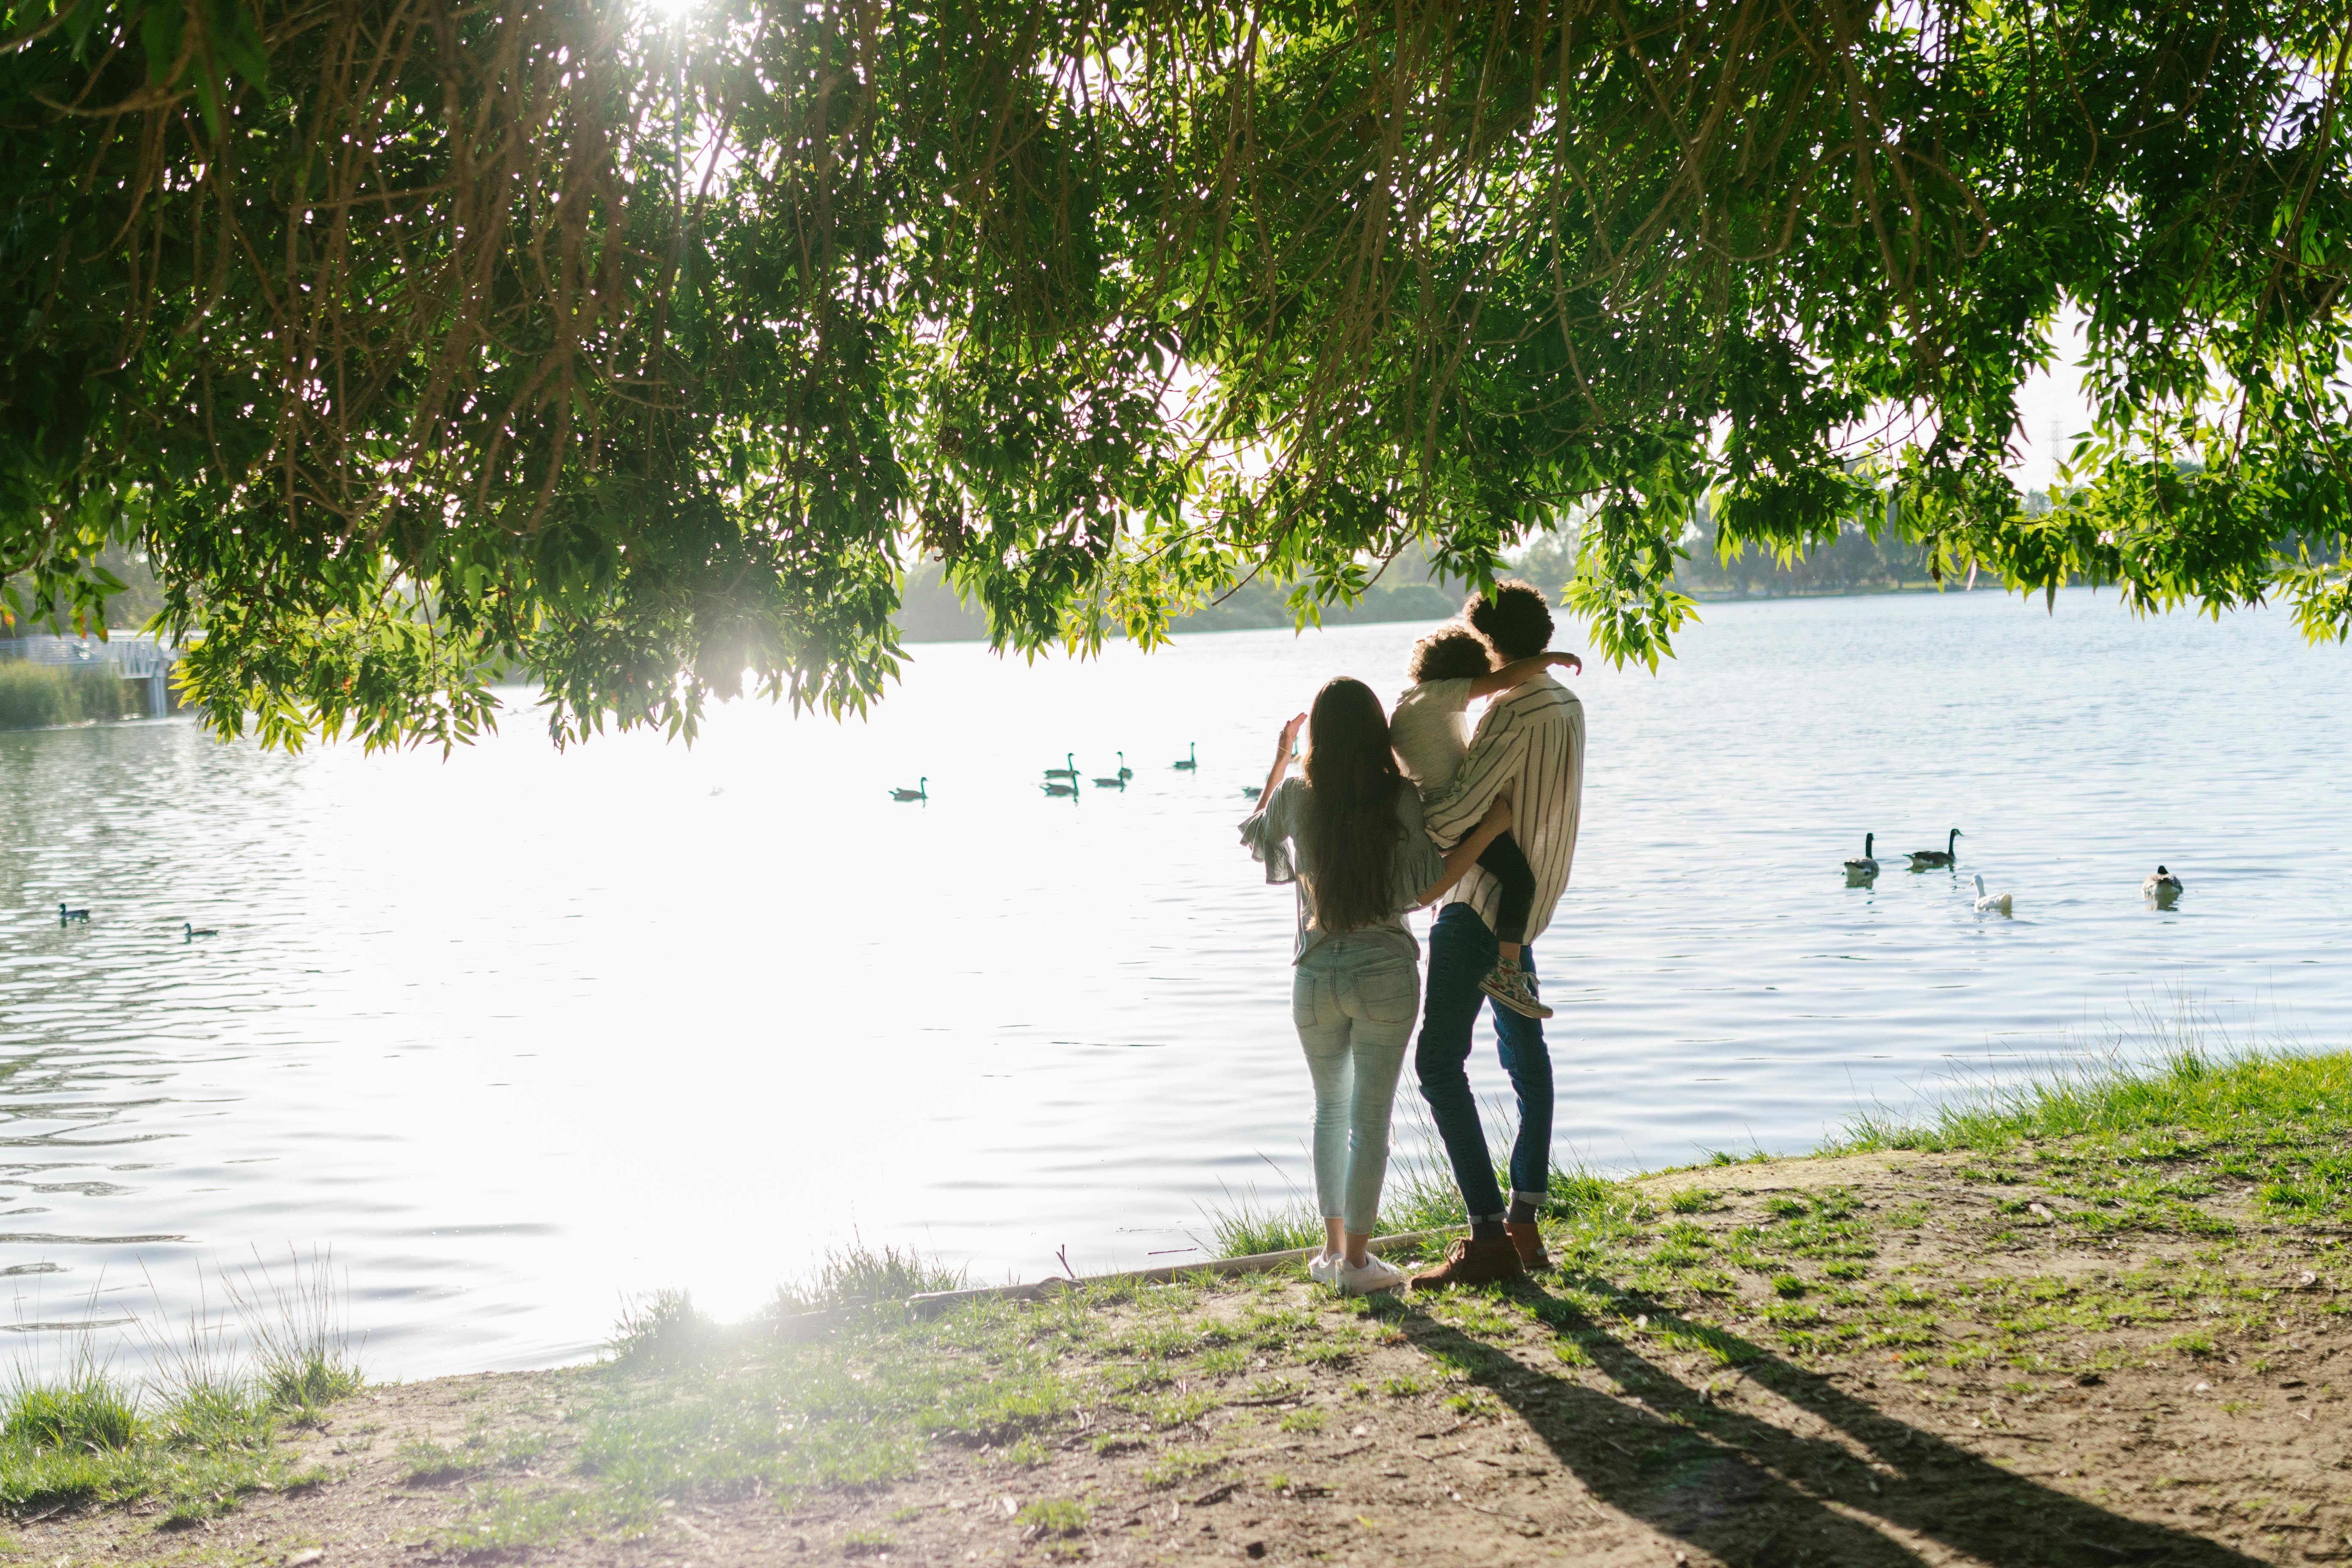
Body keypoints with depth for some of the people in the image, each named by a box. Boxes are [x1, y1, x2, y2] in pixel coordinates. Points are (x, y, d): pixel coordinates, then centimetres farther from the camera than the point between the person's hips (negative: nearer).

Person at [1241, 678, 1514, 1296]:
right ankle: (1356, 1260, 6)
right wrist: (1489, 828, -9)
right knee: (1370, 1117, 4)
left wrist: (1278, 758, 26)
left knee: (1330, 1110, 20)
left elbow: (1254, 837, 16)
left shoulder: (1296, 795, -5)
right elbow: (1425, 887, -13)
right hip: (1385, 974, -2)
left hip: (1316, 977, 2)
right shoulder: (1401, 799, -11)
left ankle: (1334, 1248, 22)